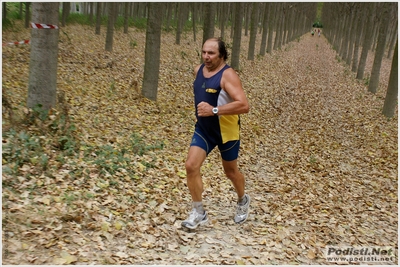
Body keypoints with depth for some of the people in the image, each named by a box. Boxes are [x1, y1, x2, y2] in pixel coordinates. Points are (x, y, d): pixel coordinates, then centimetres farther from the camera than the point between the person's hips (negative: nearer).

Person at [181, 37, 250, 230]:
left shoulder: (228, 75, -22)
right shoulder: (198, 70, 1)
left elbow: (244, 105, -32)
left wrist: (214, 110, -37)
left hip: (226, 131, -5)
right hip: (203, 129, 6)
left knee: (230, 172, 13)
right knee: (191, 166, -10)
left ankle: (243, 201, 45)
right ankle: (199, 212, 5)